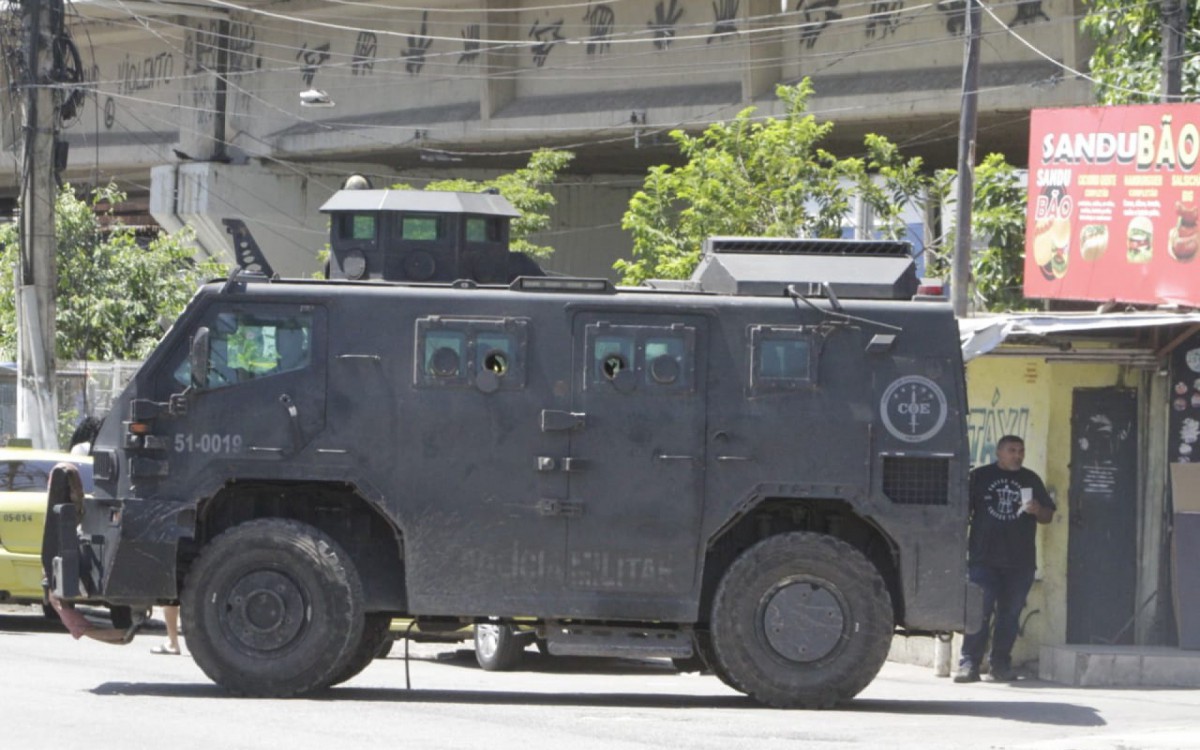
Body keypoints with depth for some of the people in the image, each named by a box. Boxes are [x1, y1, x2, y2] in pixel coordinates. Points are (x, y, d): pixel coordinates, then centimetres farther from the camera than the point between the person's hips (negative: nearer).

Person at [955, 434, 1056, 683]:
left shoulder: (1031, 480, 14)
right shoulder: (979, 477, 7)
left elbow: (1048, 515, 16)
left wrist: (1037, 510, -7)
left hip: (1020, 562, 3)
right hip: (983, 558, -3)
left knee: (1010, 614, 3)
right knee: (979, 611, -9)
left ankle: (1000, 664, 9)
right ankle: (969, 663, -10)